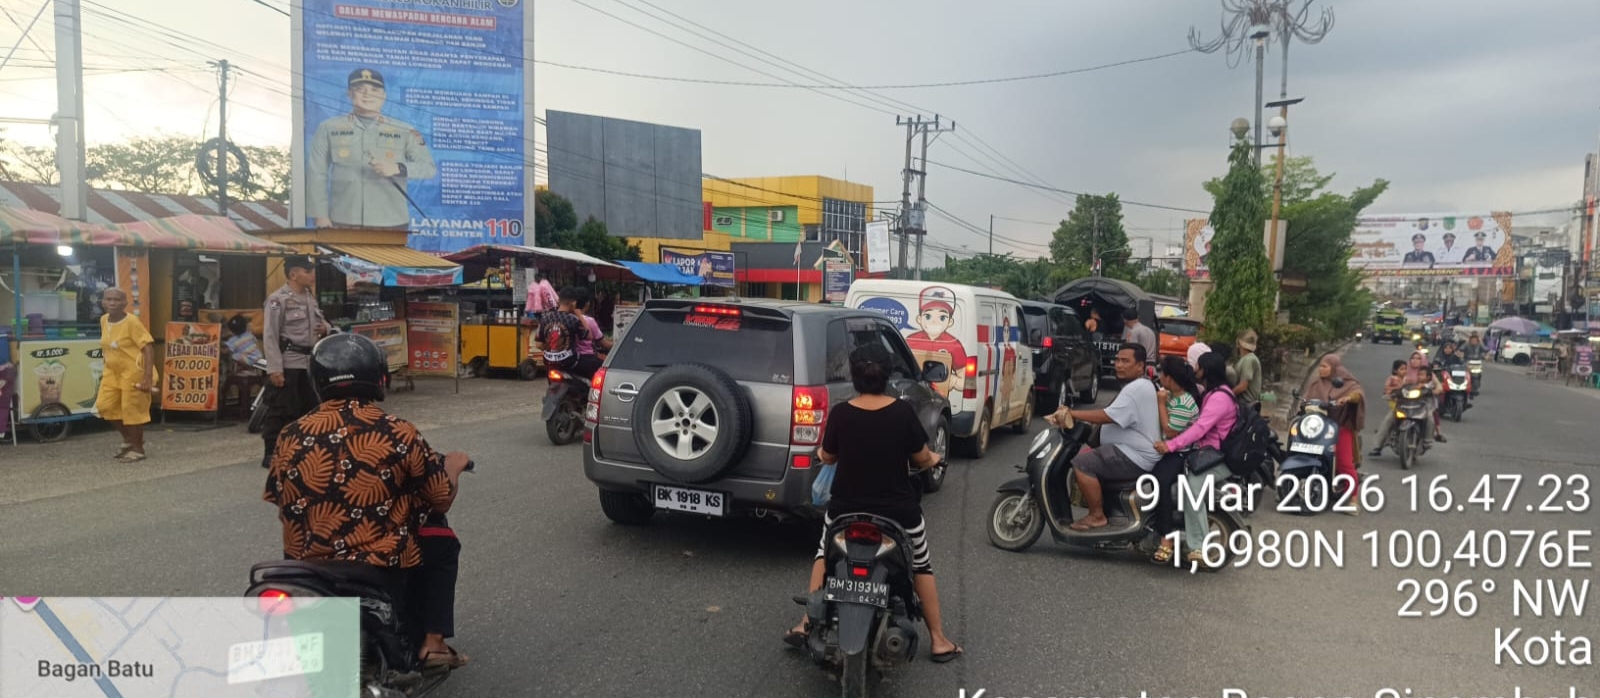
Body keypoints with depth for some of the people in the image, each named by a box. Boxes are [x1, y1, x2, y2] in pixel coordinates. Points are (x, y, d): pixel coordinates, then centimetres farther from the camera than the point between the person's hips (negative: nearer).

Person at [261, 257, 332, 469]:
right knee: (280, 411, -3)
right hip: (287, 363, -8)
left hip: (308, 362, 8)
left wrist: (325, 327, 1)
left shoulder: (311, 297, 13)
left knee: (310, 407, 15)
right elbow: (270, 336, -15)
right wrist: (274, 368, -20)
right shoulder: (278, 299, -11)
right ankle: (271, 454, 7)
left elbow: (321, 321, 28)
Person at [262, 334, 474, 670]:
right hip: (383, 570, -4)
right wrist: (453, 465, 18)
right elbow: (442, 498, -4)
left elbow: (278, 501, 11)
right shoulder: (399, 434, -14)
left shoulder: (291, 437, -4)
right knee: (440, 541, 21)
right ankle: (432, 642, 16)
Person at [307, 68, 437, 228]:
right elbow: (316, 174, 8)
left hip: (390, 223, 0)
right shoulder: (328, 129, 9)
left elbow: (429, 168, -1)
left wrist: (398, 168, -19)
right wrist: (320, 214, 1)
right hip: (343, 223, 1)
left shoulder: (405, 132, 7)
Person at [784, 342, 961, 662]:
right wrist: (934, 459, 18)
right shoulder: (903, 411, -14)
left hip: (846, 508, 1)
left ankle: (807, 625, 27)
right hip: (898, 509, 0)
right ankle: (939, 641, 25)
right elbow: (921, 458, -5)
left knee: (824, 554, 27)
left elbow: (828, 457, 1)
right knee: (921, 566, 22)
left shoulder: (840, 413, -13)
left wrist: (820, 454, 25)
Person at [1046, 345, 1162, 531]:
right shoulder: (1136, 386, 17)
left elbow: (1108, 416, -26)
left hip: (1135, 457, -11)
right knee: (1086, 454, 16)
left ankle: (1097, 516, -10)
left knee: (1082, 463, -19)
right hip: (1132, 451, 11)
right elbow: (1112, 418, 19)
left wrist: (1071, 413, -24)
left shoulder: (1137, 389, -18)